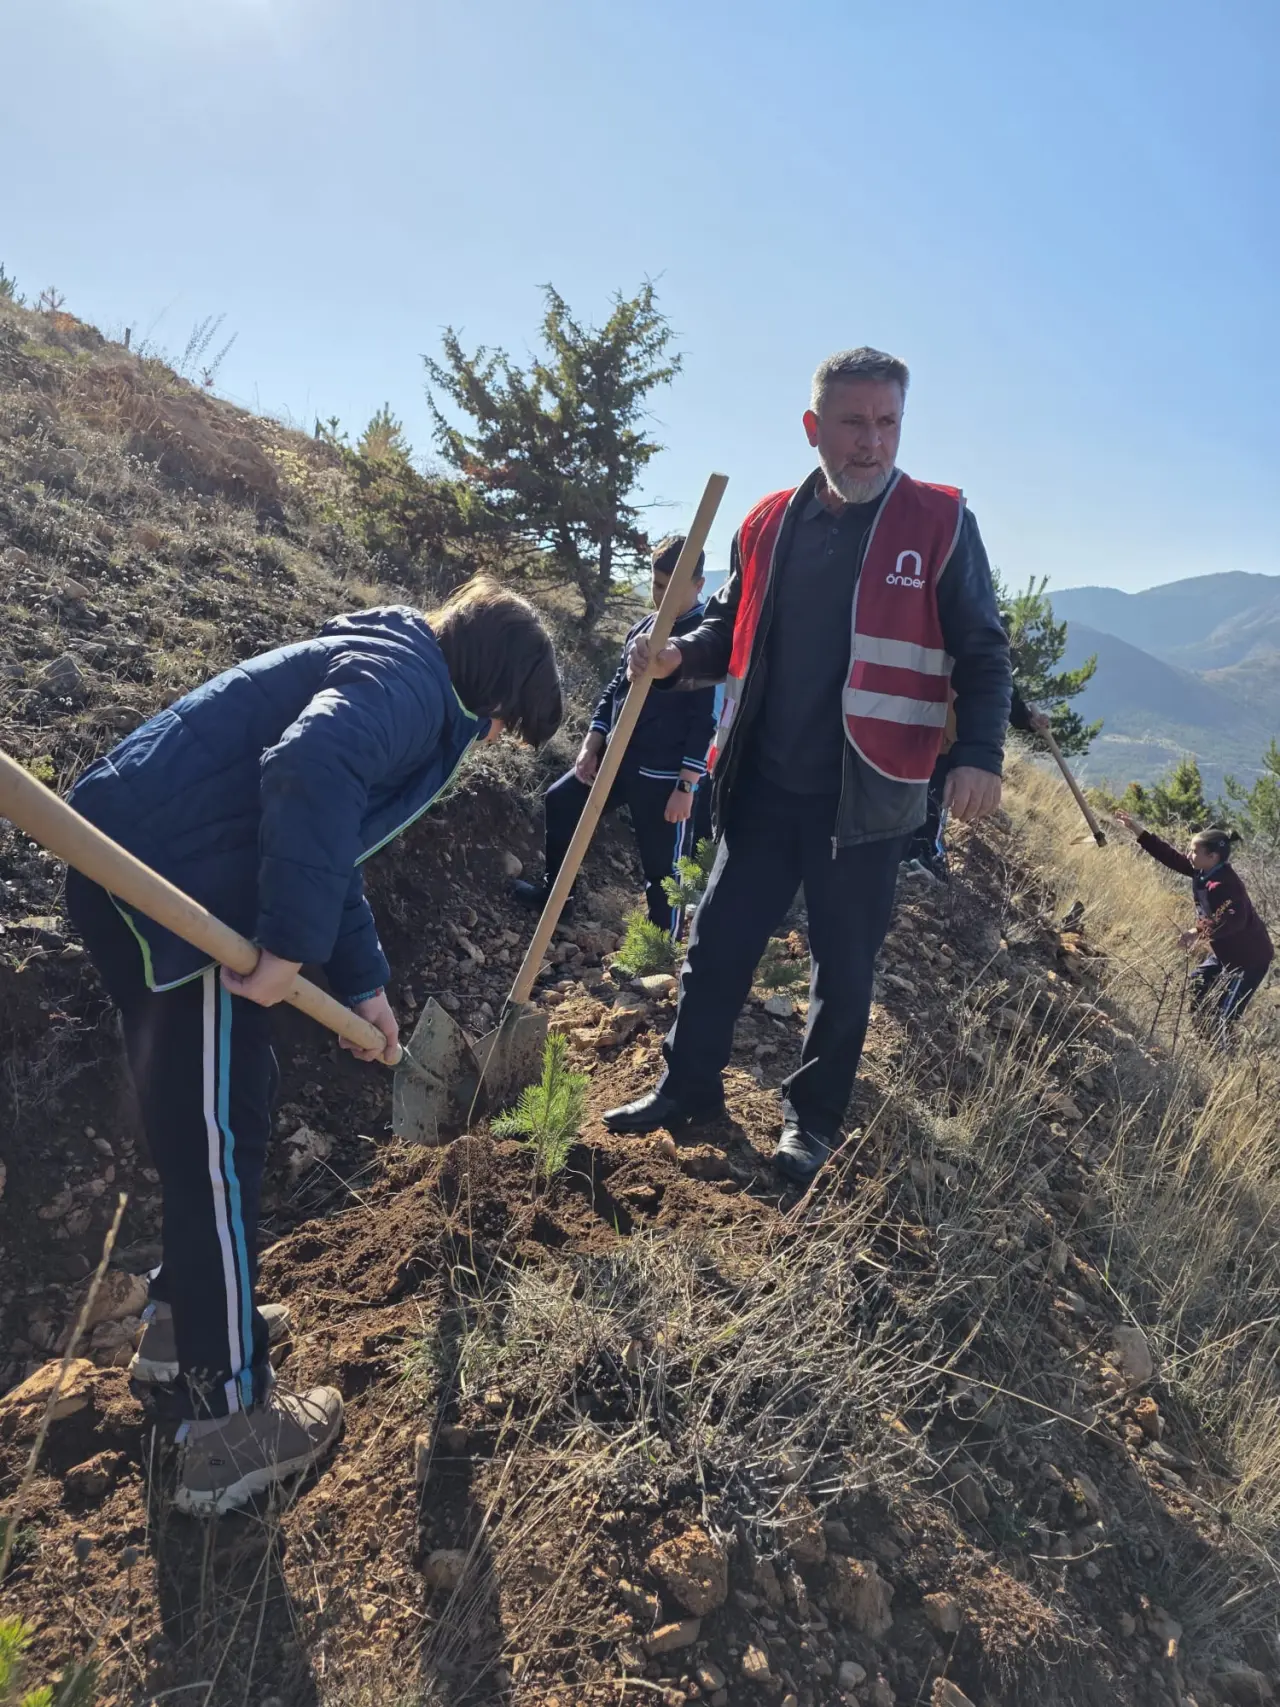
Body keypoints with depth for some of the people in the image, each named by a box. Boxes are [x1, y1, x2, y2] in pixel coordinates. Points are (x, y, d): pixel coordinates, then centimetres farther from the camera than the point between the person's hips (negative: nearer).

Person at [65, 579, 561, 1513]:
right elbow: (310, 772, -31)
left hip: (131, 864, 10)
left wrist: (365, 987, 31)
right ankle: (228, 1428, 15)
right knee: (218, 1139, 0)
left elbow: (331, 849, 29)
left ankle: (183, 1321, 40)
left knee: (202, 1114, 22)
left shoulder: (383, 666, 24)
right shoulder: (412, 681, -8)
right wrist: (290, 947, -25)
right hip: (170, 883, -10)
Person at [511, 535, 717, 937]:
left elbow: (707, 720, -15)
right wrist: (591, 745, 8)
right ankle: (554, 892, 34)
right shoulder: (642, 628, 10)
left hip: (666, 776, -8)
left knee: (663, 870, 2)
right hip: (617, 757, 8)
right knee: (560, 802, 17)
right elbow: (615, 687, 17)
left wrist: (686, 786, -19)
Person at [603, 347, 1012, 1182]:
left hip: (866, 797, -3)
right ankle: (689, 1086, 28)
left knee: (845, 963, 8)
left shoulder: (940, 522, -4)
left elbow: (983, 653, -1)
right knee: (720, 939, 9)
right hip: (765, 784, 4)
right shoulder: (769, 524, 6)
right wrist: (677, 657, -3)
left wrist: (979, 753, -14)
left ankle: (814, 1121, 26)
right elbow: (731, 630, 18)